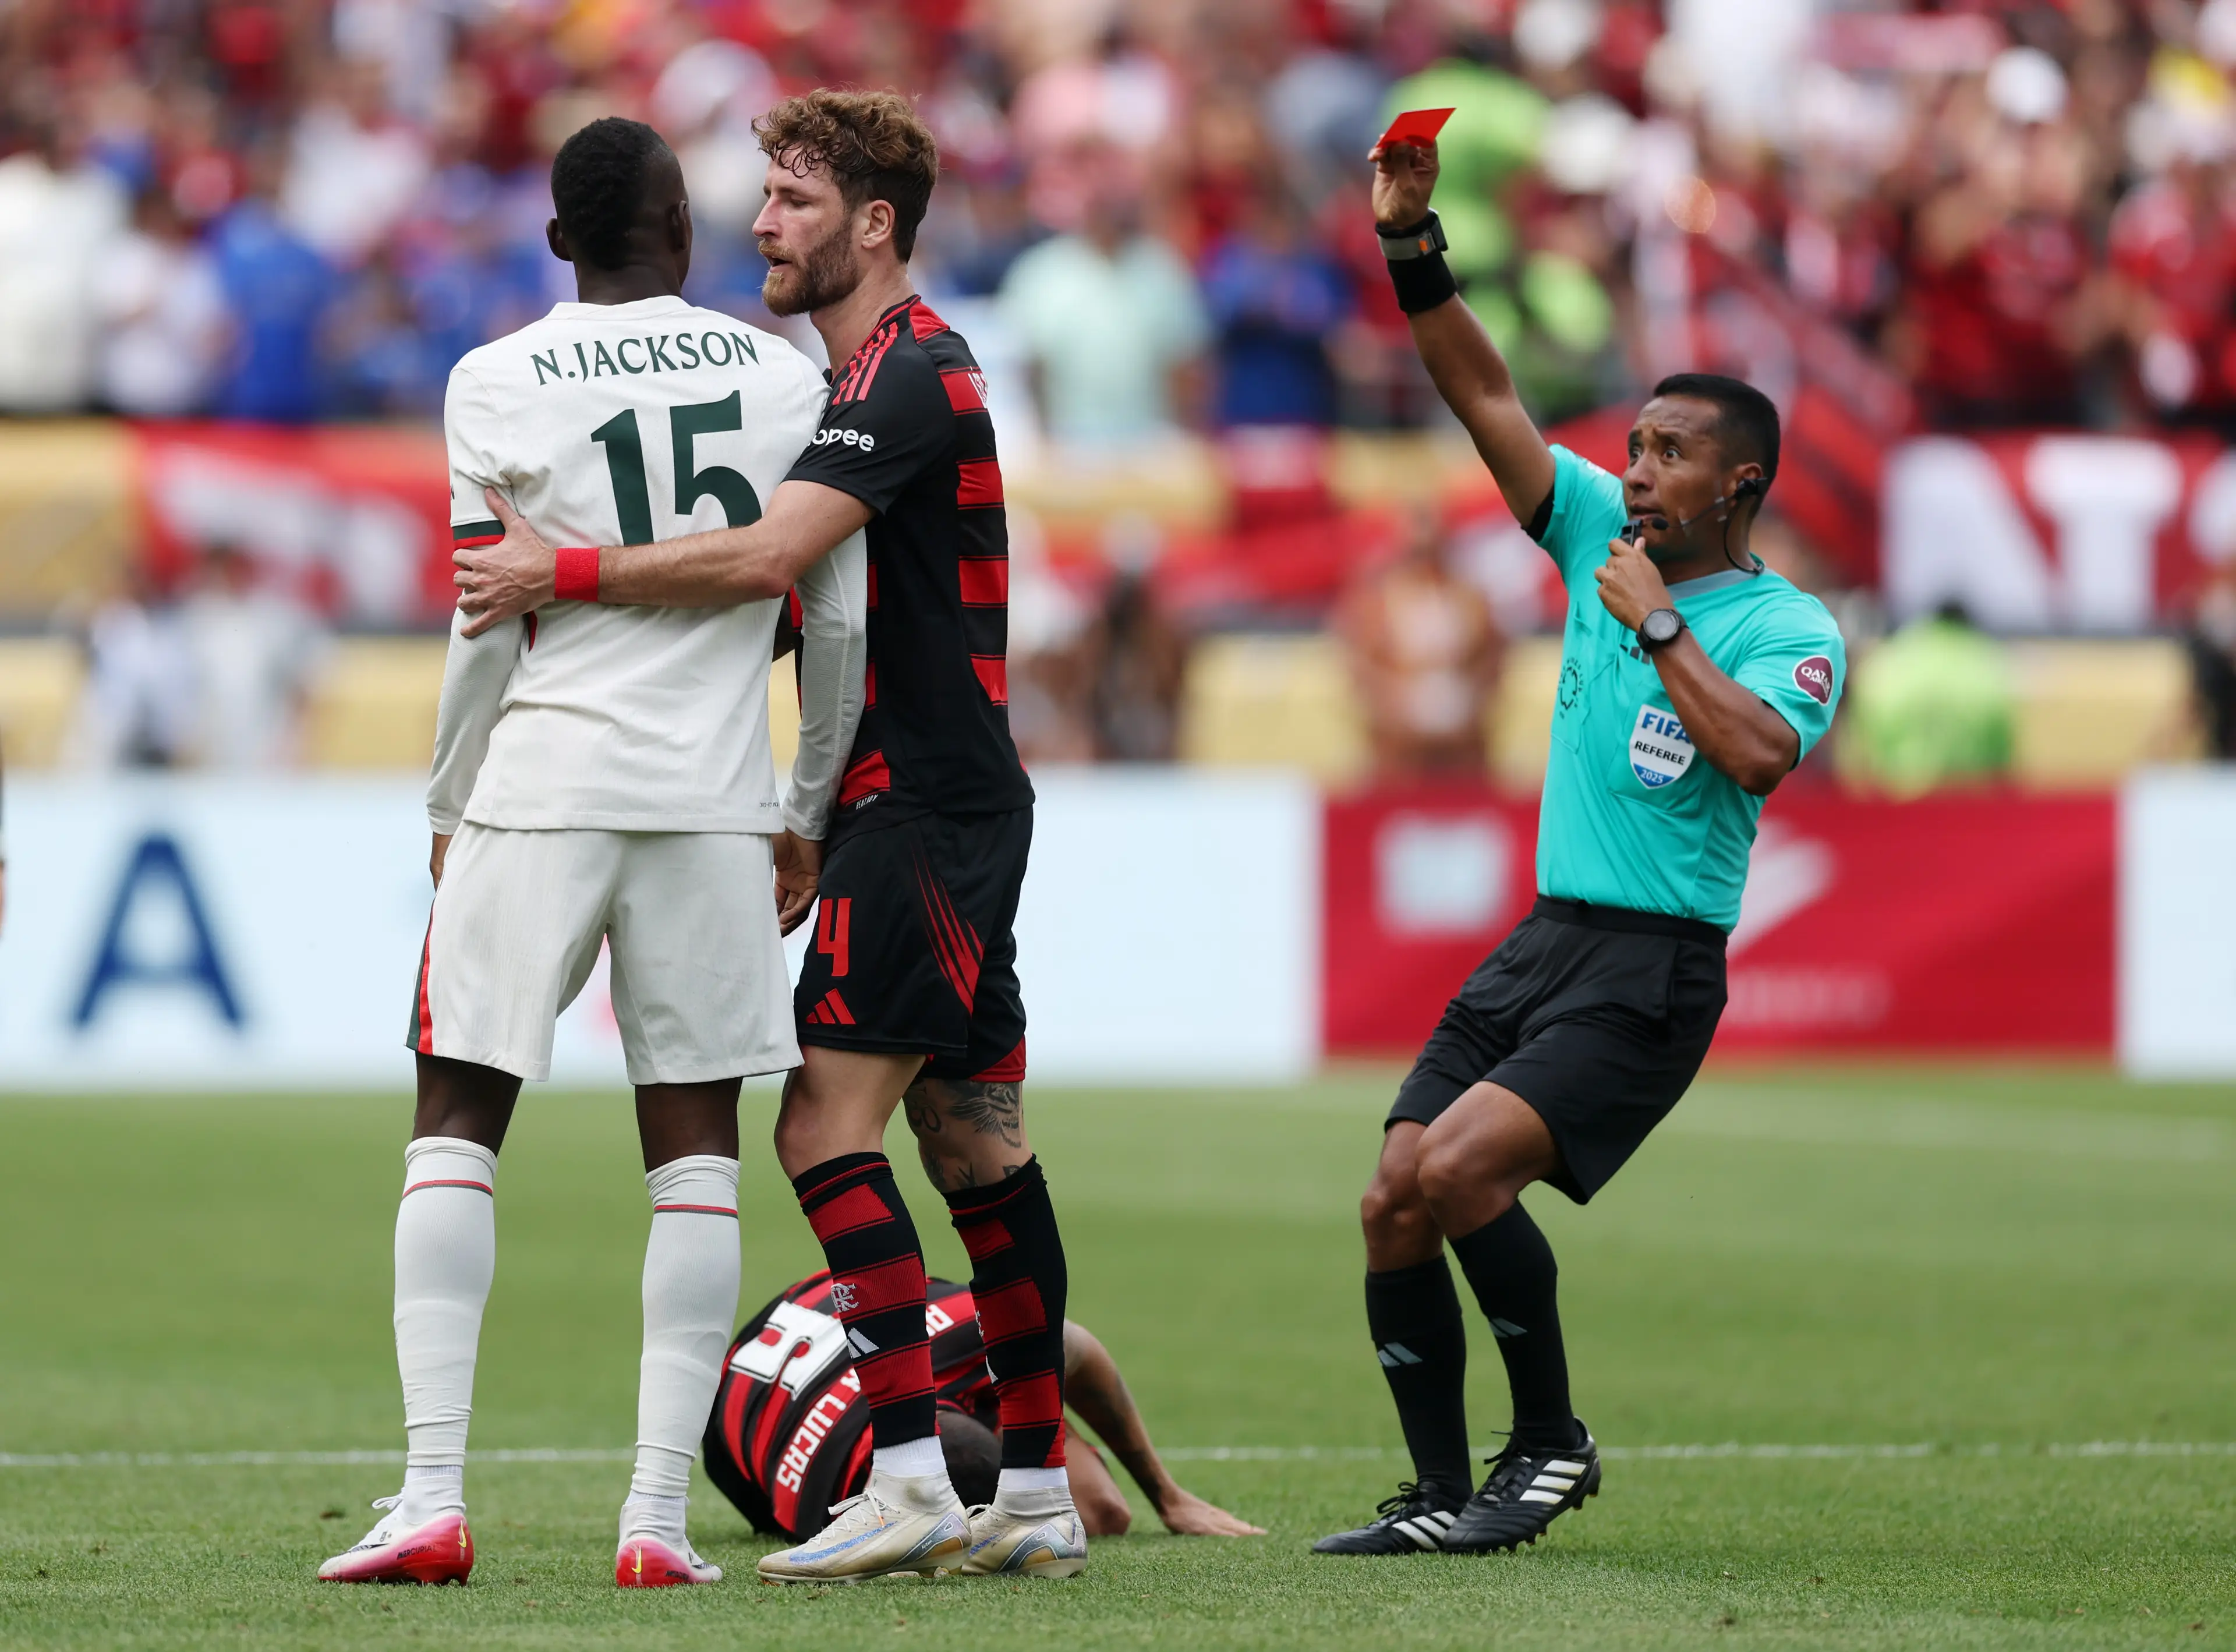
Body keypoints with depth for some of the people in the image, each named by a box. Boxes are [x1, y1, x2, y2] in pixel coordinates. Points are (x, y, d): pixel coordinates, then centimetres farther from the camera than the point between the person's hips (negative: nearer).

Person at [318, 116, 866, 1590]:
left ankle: (435, 1497, -4)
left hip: (538, 790, -1)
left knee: (458, 1121, 6)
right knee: (695, 1147, 6)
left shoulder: (498, 386, -1)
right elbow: (839, 625, 8)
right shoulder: (786, 379, 5)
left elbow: (485, 635, -2)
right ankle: (661, 1514, -1)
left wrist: (449, 816, 10)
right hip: (713, 796, 1)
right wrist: (808, 815, 19)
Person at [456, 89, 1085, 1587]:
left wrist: (561, 573, -24)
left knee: (827, 1120, -15)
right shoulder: (878, 377, 18)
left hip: (930, 811, -11)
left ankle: (912, 1481, -18)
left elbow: (765, 558, -29)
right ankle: (1039, 1495, 12)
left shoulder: (914, 379, -15)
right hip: (924, 802, 11)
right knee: (973, 1143, 10)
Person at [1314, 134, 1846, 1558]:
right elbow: (1488, 399, 8)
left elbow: (1759, 755, -24)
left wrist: (1657, 625, -16)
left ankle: (1552, 1441, -7)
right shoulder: (1603, 535, 12)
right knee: (1395, 1207, -4)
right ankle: (1440, 1497, 5)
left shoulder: (1787, 627, -5)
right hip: (1543, 942, 7)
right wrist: (1412, 247, -2)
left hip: (1654, 967, -7)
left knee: (1460, 1171, -24)